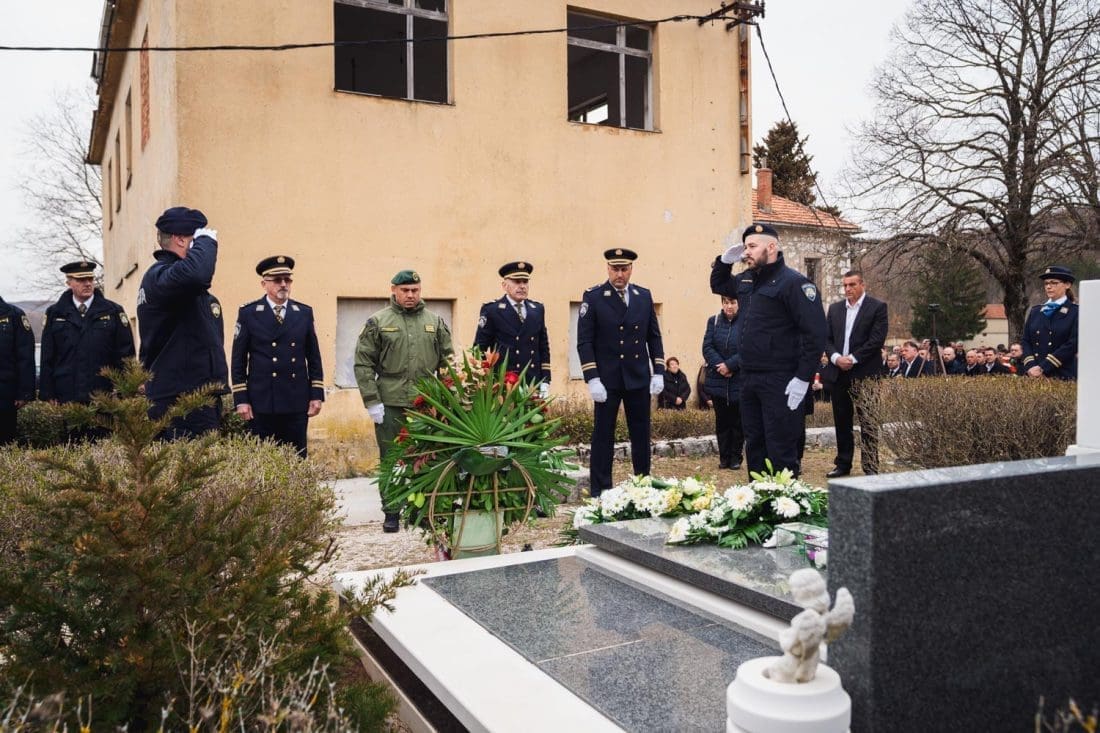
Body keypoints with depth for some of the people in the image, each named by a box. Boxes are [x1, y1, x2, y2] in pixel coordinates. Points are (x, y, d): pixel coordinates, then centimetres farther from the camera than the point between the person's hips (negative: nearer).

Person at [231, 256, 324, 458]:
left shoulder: (304, 313, 8)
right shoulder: (248, 313, 2)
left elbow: (314, 358, 10)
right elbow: (238, 360, 1)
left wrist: (317, 395, 4)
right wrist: (241, 400, -4)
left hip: (297, 403, 2)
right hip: (261, 403, -2)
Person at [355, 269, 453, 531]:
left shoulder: (435, 322, 7)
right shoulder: (378, 322, 1)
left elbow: (447, 362, 10)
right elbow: (363, 363, -1)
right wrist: (372, 402, -7)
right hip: (390, 405, -2)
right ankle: (391, 513, 17)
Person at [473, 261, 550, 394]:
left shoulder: (537, 309, 14)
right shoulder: (491, 310, 0)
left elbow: (544, 348, 16)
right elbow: (479, 349, 0)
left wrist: (545, 382, 8)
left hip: (534, 385, 4)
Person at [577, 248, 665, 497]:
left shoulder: (644, 296, 9)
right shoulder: (593, 297, -3)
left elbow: (654, 336, 12)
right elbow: (584, 341, -7)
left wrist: (658, 372, 3)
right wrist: (592, 379, -14)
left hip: (639, 378, 4)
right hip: (607, 380, -3)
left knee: (641, 435, 9)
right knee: (603, 435, 2)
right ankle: (599, 492, 10)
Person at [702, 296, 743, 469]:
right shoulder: (714, 321, 6)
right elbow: (707, 347, -2)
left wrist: (729, 365, -18)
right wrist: (719, 366, -15)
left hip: (739, 381, -3)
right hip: (717, 380, 3)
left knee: (737, 421, 5)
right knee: (721, 421, 9)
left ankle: (736, 457, 16)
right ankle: (724, 457, 17)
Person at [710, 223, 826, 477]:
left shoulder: (793, 283, -11)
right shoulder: (746, 280, 13)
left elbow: (815, 333, -17)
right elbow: (718, 285, 33)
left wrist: (803, 378, -20)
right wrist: (724, 261, 12)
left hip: (780, 383, -8)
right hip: (749, 379, 8)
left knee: (781, 450, -2)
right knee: (754, 446, 15)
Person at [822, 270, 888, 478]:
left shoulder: (877, 307, -2)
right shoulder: (835, 308, 13)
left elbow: (877, 339, -10)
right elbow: (826, 338, 9)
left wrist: (853, 358, -14)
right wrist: (836, 357, -9)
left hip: (864, 373, -5)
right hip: (839, 373, 5)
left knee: (867, 422, -1)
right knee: (841, 421, 10)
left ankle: (871, 468, 4)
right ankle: (843, 464, 19)